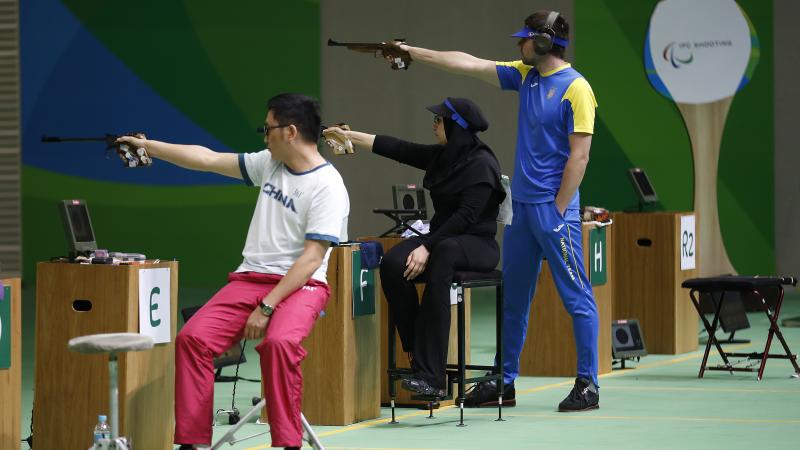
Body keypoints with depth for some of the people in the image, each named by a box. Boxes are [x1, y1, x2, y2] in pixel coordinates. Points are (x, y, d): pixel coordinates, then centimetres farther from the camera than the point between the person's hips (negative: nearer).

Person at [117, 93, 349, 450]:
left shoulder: (327, 187, -11)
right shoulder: (269, 164, 11)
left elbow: (312, 257, -16)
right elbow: (208, 159, 19)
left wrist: (267, 307, -20)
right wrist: (148, 146, 20)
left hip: (300, 285, -6)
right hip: (250, 278, 6)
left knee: (278, 342, -37)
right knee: (192, 337, -17)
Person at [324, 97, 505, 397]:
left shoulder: (481, 164, -13)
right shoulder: (442, 156, 10)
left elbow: (466, 216, -20)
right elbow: (397, 149, 17)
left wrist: (427, 248, -25)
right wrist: (349, 136, 19)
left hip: (477, 244, -7)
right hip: (442, 237, 7)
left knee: (442, 255, -41)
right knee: (392, 264, -23)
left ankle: (429, 375, -43)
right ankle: (420, 358, -23)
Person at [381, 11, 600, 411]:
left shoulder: (575, 89, -11)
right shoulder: (526, 76, 11)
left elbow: (579, 156, -14)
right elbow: (469, 64, 16)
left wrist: (558, 210, -15)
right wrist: (413, 53, 15)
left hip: (553, 207, -9)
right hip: (521, 204, 9)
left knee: (577, 297, -4)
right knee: (512, 299, 12)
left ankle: (587, 386, -2)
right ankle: (504, 382, 19)